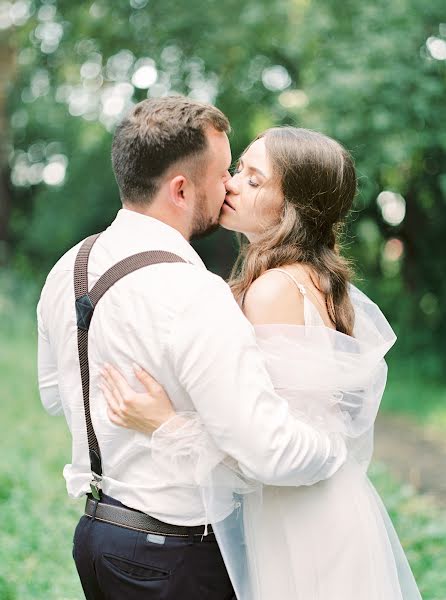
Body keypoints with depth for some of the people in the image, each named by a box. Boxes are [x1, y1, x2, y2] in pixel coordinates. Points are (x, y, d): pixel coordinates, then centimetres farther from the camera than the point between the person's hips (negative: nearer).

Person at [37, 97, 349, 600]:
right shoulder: (194, 298, -26)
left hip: (94, 534, 8)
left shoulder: (68, 270, 0)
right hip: (179, 558, -8)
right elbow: (270, 454, -28)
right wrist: (339, 443, -9)